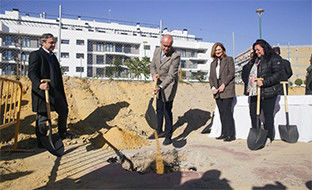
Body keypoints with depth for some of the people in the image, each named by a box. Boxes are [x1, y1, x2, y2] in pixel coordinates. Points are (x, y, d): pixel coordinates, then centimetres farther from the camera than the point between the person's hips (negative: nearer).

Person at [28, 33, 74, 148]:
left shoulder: (53, 56, 20)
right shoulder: (36, 55, -6)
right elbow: (31, 73, -16)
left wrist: (61, 92, 20)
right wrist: (39, 84, -34)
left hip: (56, 92, 8)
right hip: (42, 92, -8)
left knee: (64, 110, 16)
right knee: (42, 117, 2)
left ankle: (62, 133, 36)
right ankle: (41, 141, 18)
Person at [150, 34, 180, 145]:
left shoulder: (175, 56, -22)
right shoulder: (157, 51, -2)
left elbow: (171, 75, -25)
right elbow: (152, 66, 8)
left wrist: (160, 87, -35)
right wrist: (154, 75, -13)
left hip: (169, 85, -7)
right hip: (159, 84, 7)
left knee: (167, 111, -6)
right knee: (159, 109, 16)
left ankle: (168, 136, 8)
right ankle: (159, 131, 33)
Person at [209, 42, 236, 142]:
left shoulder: (229, 59, 4)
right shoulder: (213, 63, 20)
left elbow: (231, 73, -6)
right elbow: (211, 77, 16)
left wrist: (223, 84, -14)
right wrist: (213, 87, 0)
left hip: (227, 90, -5)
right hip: (217, 92, 6)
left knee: (227, 112, -9)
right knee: (222, 113, 7)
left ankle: (231, 134, -3)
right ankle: (224, 133, 14)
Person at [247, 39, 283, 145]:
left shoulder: (274, 59, -2)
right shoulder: (256, 60, 22)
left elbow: (277, 74, -13)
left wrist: (264, 82, -21)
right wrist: (249, 87, 21)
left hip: (267, 92, -7)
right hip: (254, 93, 8)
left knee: (268, 114, -1)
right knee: (253, 114, 6)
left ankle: (268, 137, 10)